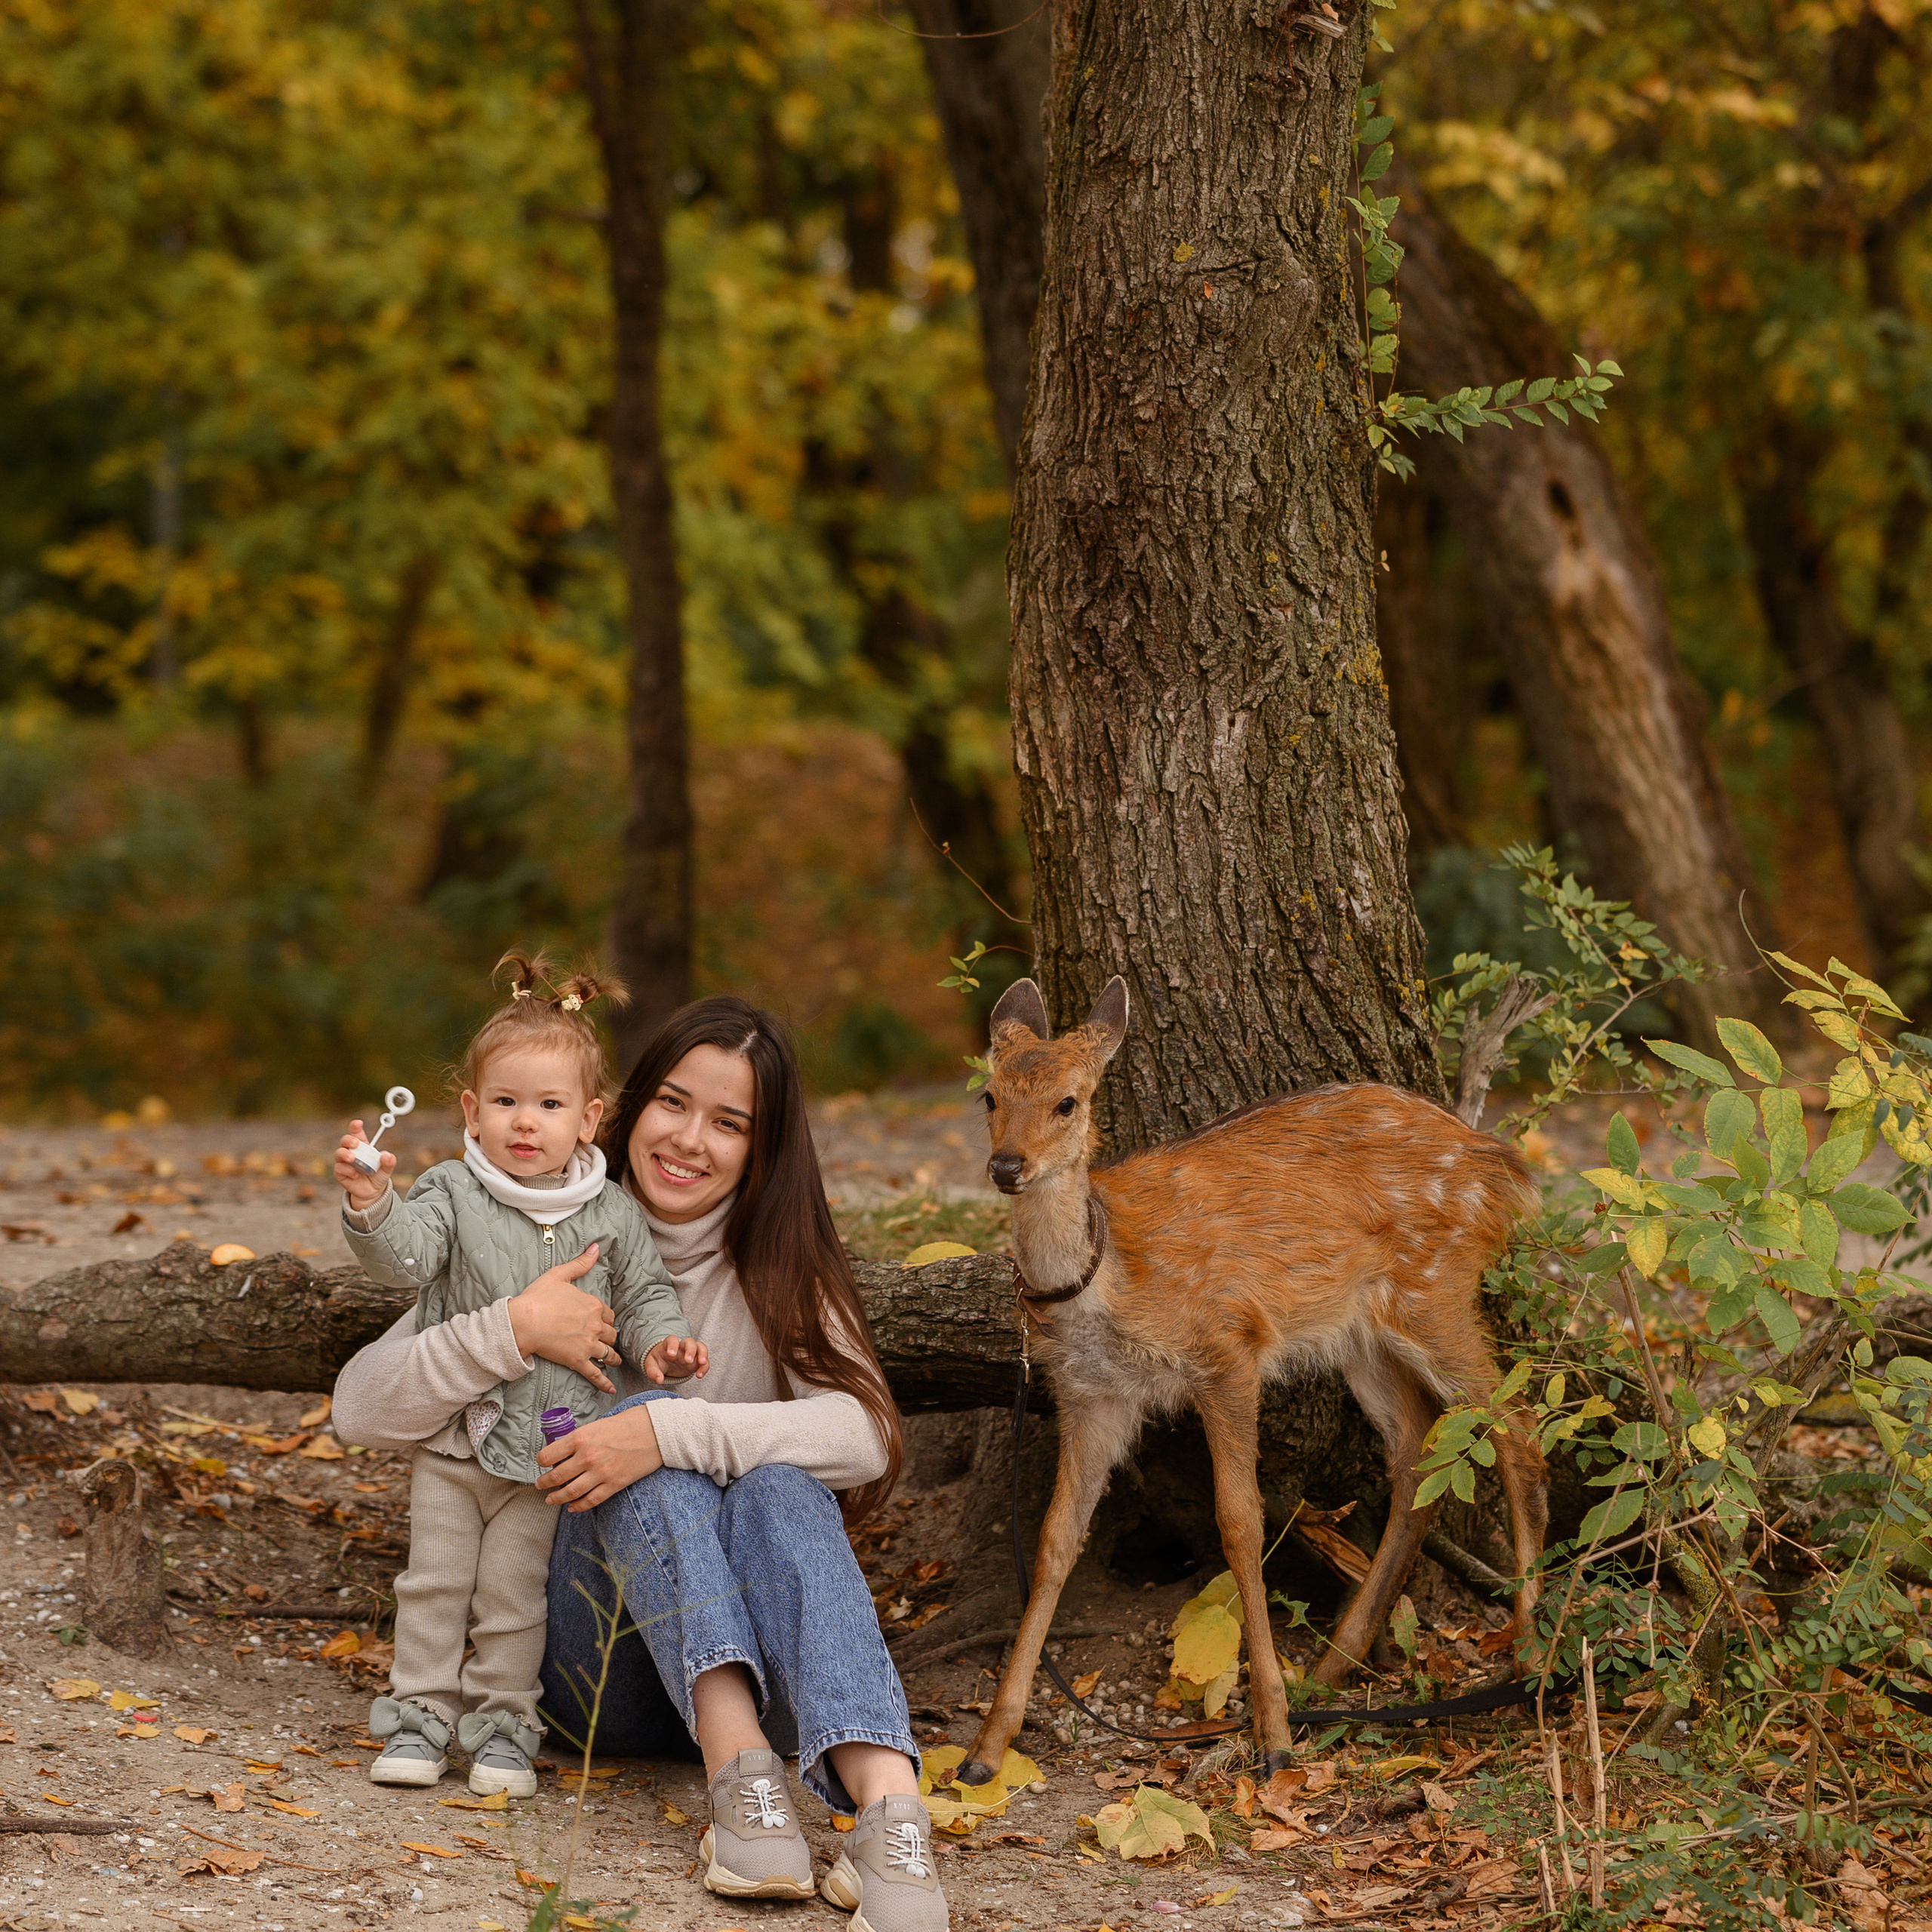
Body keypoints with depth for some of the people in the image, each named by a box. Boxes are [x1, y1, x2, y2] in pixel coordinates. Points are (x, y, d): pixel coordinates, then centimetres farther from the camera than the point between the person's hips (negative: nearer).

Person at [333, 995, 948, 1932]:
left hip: (757, 1660, 0)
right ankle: (741, 1773, -44)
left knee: (777, 1485, -31)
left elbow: (866, 1435, -16)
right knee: (646, 1429, -26)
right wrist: (511, 1330, -23)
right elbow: (360, 1409, -7)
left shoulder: (782, 1270, 6)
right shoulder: (561, 1250, 3)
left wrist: (673, 1432, -29)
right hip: (591, 1660, 0)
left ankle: (889, 1808, -54)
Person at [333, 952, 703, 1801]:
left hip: (548, 1445, 0)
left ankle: (504, 1725, 17)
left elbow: (643, 1293, 6)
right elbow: (405, 1254, -20)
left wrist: (659, 1340, -14)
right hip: (452, 1435, 0)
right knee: (434, 1581, 7)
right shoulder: (453, 1193, -5)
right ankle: (420, 1715, 17)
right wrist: (370, 1206, -39)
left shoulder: (611, 1213, -1)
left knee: (512, 1593, 5)